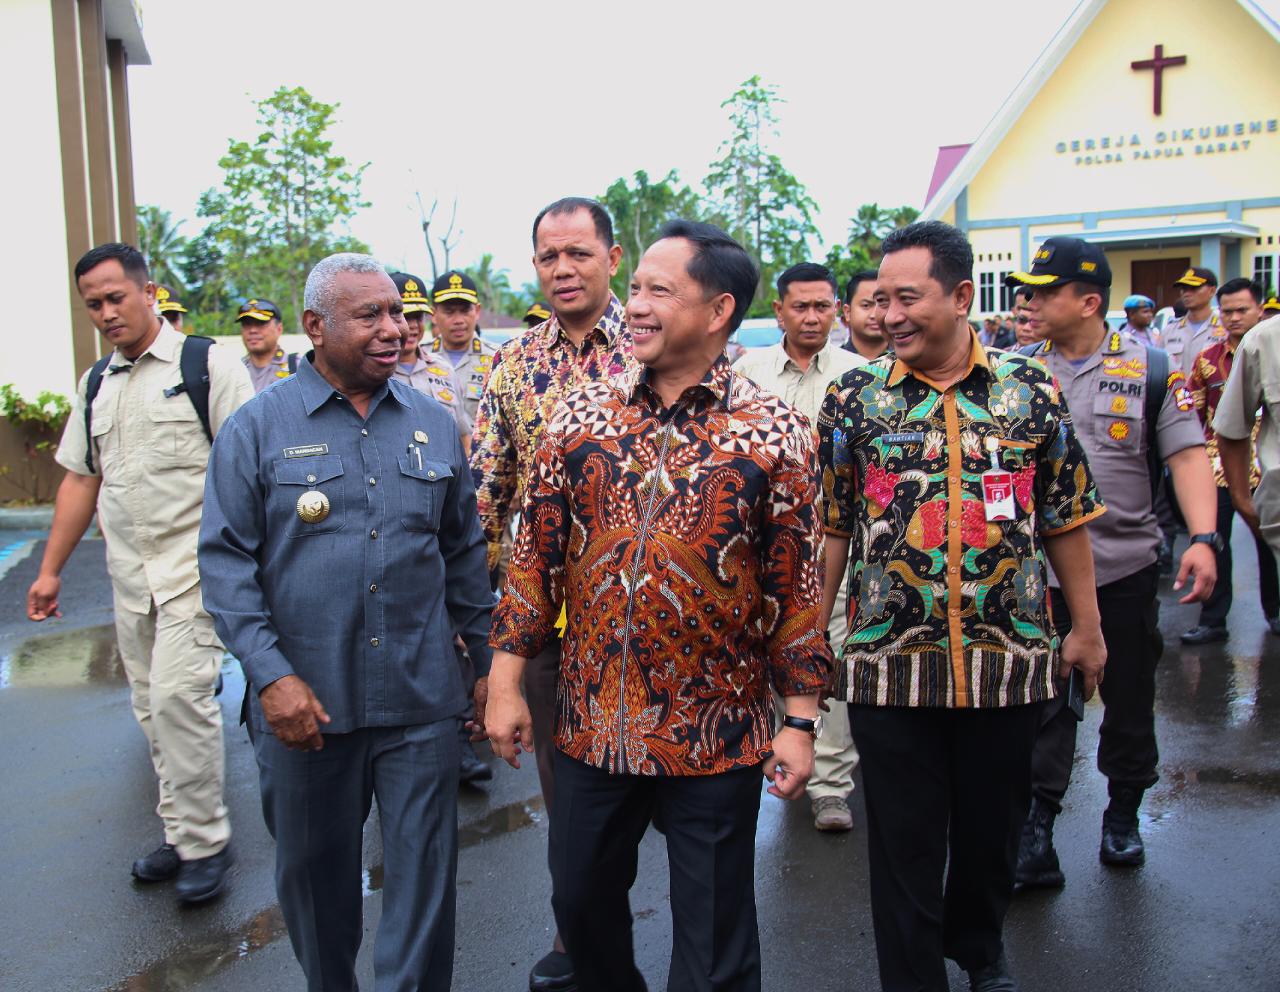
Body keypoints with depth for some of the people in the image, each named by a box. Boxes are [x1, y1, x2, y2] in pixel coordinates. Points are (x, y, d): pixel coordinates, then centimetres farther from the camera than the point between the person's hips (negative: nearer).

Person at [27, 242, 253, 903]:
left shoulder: (208, 365, -5)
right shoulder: (95, 385, 15)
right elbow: (81, 479, 18)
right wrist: (50, 569, 17)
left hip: (195, 565, -6)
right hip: (129, 572, 7)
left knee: (178, 695, -12)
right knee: (151, 705, 11)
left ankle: (204, 841, 3)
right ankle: (181, 832, 25)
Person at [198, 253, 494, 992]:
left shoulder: (434, 424, 5)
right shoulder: (259, 426, -3)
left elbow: (465, 552, 11)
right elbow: (225, 558, -5)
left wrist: (488, 661, 11)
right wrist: (270, 674, -14)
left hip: (422, 702, 1)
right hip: (304, 703, -1)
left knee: (425, 877, 7)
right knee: (314, 874, 18)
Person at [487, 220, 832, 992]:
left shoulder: (776, 432, -7)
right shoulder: (583, 416, 0)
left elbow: (798, 585, -5)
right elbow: (538, 556, 4)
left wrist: (801, 720, -6)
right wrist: (506, 682, 1)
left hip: (719, 737, -3)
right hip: (592, 725, 3)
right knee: (581, 901, 21)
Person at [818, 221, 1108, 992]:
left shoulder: (1032, 390, 0)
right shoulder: (854, 398, -1)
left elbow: (1066, 518, 6)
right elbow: (830, 527, 2)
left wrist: (1087, 628, 9)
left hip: (1009, 658, 1)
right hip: (889, 663, -1)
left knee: (993, 826, 19)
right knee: (904, 842, 9)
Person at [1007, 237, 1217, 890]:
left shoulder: (1150, 367, -2)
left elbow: (1188, 453, -5)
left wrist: (1203, 538, -18)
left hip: (1126, 566, 0)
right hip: (1041, 566, 1)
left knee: (1128, 697, 13)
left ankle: (1123, 813, 33)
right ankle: (1036, 826, 12)